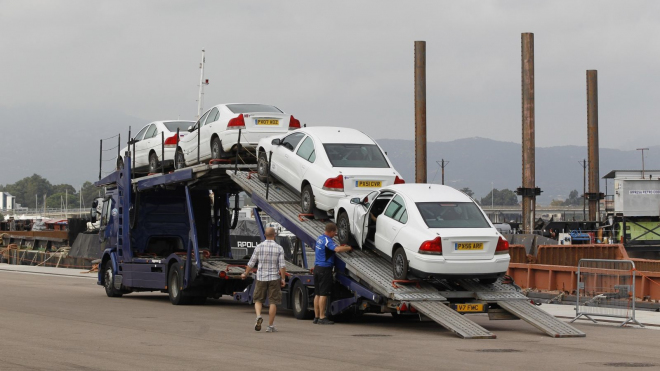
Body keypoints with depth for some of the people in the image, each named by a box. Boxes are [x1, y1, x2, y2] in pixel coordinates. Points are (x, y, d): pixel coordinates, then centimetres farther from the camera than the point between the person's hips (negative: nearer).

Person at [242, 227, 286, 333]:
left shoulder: (259, 247, -2)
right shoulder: (279, 248, -5)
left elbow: (251, 263, 2)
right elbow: (282, 266, -10)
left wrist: (245, 274, 16)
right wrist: (283, 279, -2)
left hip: (261, 278, 1)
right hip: (274, 278, -1)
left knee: (258, 300, 15)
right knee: (273, 302, 5)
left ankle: (258, 316, -12)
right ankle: (270, 326, 6)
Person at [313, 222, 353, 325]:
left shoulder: (319, 238, 13)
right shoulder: (327, 240, -16)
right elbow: (337, 249, -31)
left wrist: (341, 246, 18)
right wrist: (348, 248, -16)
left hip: (317, 267, 9)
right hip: (325, 269, -9)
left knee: (317, 294, 11)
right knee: (323, 294, -7)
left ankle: (316, 316, 13)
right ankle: (322, 317, -7)